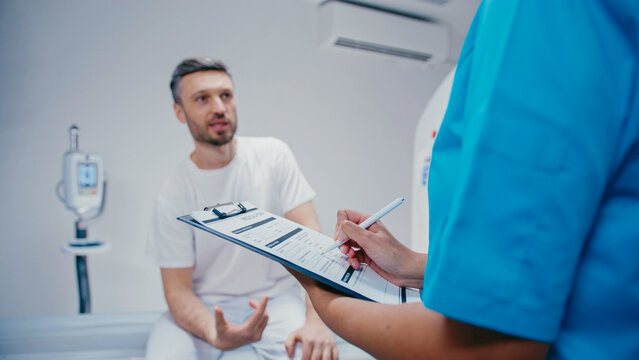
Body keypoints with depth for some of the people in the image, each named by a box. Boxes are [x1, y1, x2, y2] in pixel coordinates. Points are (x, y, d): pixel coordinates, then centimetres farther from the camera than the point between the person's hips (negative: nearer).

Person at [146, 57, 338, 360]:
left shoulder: (273, 155, -6)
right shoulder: (172, 198, -8)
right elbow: (178, 290, -7)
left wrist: (316, 320, -24)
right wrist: (216, 336, -30)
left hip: (274, 296, 0)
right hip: (207, 306, 0)